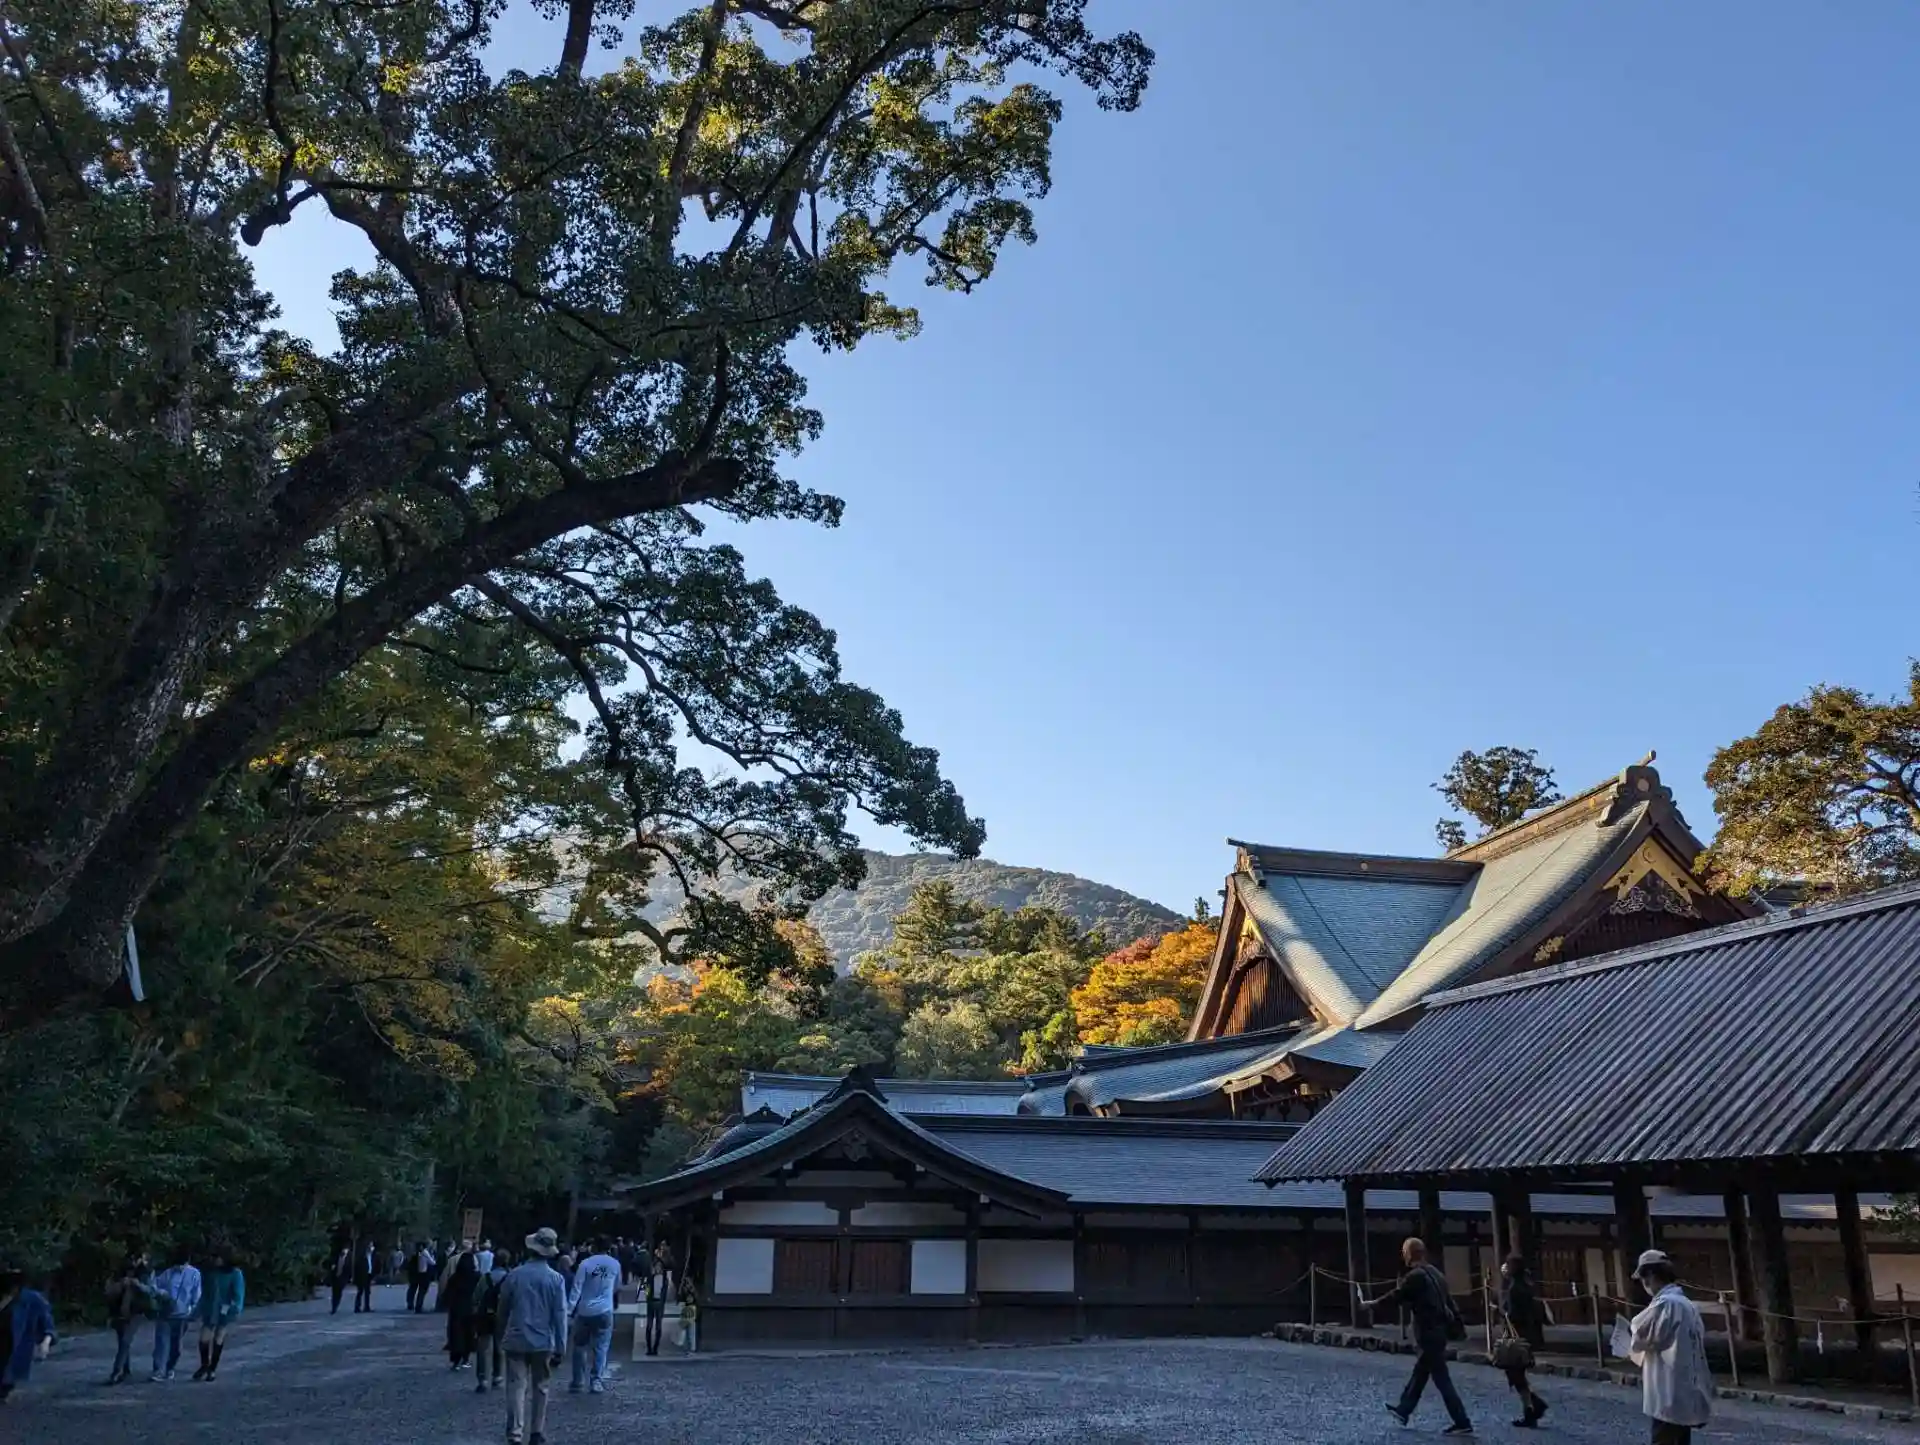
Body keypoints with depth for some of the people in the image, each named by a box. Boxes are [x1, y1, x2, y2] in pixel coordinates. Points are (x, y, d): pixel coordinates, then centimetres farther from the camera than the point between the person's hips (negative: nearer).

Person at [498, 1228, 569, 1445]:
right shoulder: (555, 1279, -7)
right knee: (540, 1388, 13)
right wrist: (559, 1348, -1)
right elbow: (560, 1316, -6)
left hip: (516, 1340, 0)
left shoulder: (514, 1276, -3)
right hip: (543, 1343, 0)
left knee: (517, 1387, -1)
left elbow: (503, 1310, 7)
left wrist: (501, 1338, 20)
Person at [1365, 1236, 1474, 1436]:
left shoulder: (1415, 1276, -16)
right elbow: (1449, 1302, 14)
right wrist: (1457, 1326, 19)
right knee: (1419, 1373, 20)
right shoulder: (1435, 1273, 11)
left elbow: (1395, 1296, -11)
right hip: (1439, 1329, 9)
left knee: (1441, 1379, -3)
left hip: (1428, 1333, -9)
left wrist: (1371, 1304, 3)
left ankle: (1462, 1424, -1)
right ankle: (1403, 1410, 33)